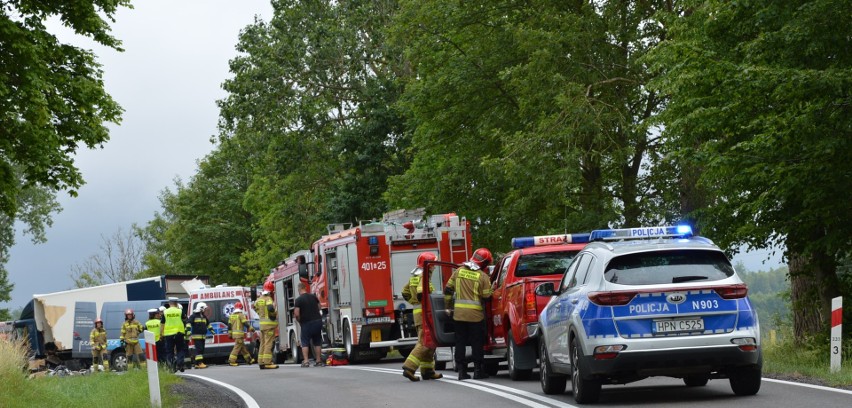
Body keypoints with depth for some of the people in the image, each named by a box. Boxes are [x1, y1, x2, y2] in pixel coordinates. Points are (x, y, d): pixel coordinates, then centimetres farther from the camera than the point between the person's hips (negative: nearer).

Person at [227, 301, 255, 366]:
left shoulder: (231, 315, 15)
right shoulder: (241, 315, -8)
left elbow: (229, 325, 15)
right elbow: (245, 322, -13)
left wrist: (230, 333, 18)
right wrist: (251, 328, -2)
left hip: (234, 333, 8)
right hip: (239, 334, -8)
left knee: (243, 347, 14)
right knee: (237, 347, -9)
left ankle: (249, 360, 21)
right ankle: (231, 361, -16)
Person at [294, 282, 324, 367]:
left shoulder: (298, 300, -10)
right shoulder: (313, 296, 5)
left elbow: (296, 314, -16)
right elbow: (319, 307, 20)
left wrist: (299, 321, 2)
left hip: (306, 323, -4)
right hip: (318, 321, 4)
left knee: (305, 342, 5)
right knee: (317, 342, 13)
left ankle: (306, 361, -5)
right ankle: (319, 361, 13)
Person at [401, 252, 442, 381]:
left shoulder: (414, 277, 15)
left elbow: (405, 293, 23)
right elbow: (421, 293, -27)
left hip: (418, 313, 10)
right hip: (425, 313, -10)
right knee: (424, 343, -12)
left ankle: (427, 371, 18)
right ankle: (409, 368, -20)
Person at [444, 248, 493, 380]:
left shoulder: (458, 272, 5)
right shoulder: (483, 277, -7)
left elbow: (447, 290, 8)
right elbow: (486, 297, -4)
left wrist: (449, 305, 19)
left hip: (458, 313, 3)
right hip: (475, 314, -3)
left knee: (460, 342, 9)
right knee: (477, 343, 6)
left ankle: (461, 370, 8)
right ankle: (478, 370, 8)